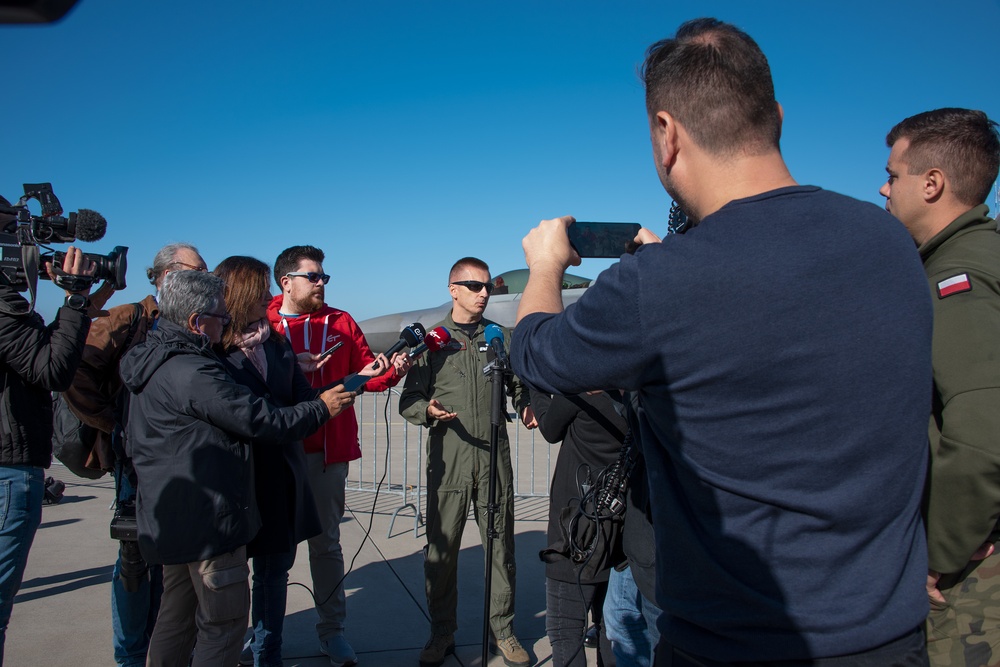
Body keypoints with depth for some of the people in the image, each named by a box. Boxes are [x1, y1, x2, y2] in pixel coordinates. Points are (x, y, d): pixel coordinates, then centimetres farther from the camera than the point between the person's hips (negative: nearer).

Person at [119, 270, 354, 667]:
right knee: (224, 620, 2)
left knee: (177, 614, 21)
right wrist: (322, 408, -7)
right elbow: (264, 423, -21)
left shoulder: (151, 362, 9)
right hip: (207, 519, -10)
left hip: (170, 519, 10)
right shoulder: (193, 372, -23)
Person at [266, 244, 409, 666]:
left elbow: (367, 372, 5)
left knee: (325, 541, 9)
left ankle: (331, 629, 20)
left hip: (327, 450, 2)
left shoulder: (341, 323, 8)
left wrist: (390, 371, -15)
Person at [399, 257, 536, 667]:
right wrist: (428, 410, -16)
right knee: (441, 549, 4)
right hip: (448, 460, -1)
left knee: (500, 547, 6)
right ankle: (442, 633, 21)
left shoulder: (501, 337, 13)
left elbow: (520, 386, 16)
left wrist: (527, 408, -5)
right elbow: (409, 399, 5)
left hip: (494, 457, 1)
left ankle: (503, 629, 22)